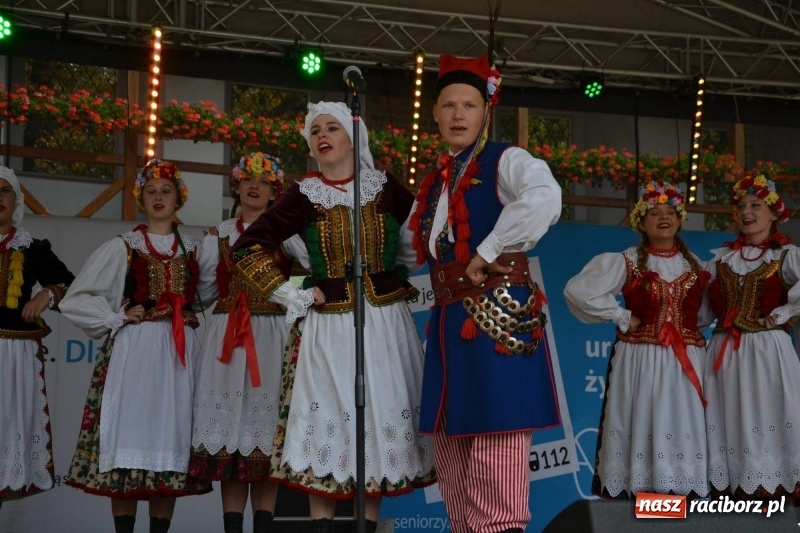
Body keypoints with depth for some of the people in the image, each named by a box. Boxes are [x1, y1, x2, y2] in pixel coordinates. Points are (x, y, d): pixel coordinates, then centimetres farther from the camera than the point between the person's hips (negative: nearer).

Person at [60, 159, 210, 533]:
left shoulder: (192, 249, 16)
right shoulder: (122, 248, 7)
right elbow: (75, 300, 4)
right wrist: (118, 320, -2)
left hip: (180, 355, 3)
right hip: (134, 353, -2)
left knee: (170, 445, 0)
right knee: (130, 440, -8)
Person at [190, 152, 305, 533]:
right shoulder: (218, 236, 13)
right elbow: (206, 293, 13)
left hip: (271, 336, -1)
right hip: (226, 337, 2)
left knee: (265, 415, -3)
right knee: (229, 416, -3)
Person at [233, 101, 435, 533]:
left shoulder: (386, 189, 2)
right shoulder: (303, 196, -1)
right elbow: (248, 249, 0)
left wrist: (402, 279, 6)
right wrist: (294, 297, -4)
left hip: (384, 322, 1)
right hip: (328, 325, -1)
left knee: (382, 418, 2)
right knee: (326, 423, -3)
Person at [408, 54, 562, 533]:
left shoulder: (506, 161, -4)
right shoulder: (434, 181, 19)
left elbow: (545, 198, -26)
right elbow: (422, 248, 32)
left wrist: (489, 251, -21)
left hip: (497, 315, -8)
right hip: (449, 319, 8)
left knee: (493, 441, -12)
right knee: (451, 443, 12)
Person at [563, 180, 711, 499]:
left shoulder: (695, 265, 13)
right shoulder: (625, 262, -1)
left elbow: (708, 311, 23)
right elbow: (577, 291, -11)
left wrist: (688, 324, 4)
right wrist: (621, 318, -8)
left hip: (685, 363, 4)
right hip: (641, 360, -3)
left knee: (684, 429, 1)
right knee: (642, 429, -6)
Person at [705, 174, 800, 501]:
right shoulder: (721, 258, 13)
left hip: (767, 349, -5)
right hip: (725, 351, 5)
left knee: (767, 419, -6)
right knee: (729, 421, 5)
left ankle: (773, 488, -3)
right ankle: (733, 489, 11)